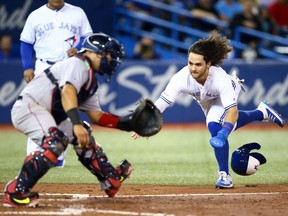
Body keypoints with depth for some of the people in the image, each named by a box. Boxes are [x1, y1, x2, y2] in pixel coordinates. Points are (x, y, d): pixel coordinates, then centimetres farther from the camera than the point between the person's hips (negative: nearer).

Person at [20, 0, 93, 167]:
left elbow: (88, 37, 7)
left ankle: (59, 156, 8)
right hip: (44, 68, -1)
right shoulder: (35, 16, 4)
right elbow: (26, 43, 8)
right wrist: (27, 68, -3)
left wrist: (77, 48, -13)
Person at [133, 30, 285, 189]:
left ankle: (224, 175, -17)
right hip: (205, 101, 5)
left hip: (225, 95, -5)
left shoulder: (221, 79, -47)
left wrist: (223, 133, -69)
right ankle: (261, 113, 55)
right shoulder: (182, 78, -42)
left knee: (215, 126, -29)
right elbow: (162, 102, -46)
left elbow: (232, 110, -51)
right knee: (227, 125, 27)